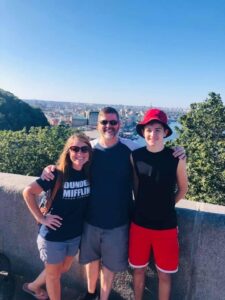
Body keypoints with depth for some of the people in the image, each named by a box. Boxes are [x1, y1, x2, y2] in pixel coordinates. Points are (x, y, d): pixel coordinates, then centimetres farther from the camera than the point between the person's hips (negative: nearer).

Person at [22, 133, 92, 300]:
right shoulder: (58, 174, -21)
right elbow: (28, 192, -17)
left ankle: (33, 286, 54)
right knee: (54, 273, 18)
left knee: (64, 269, 27)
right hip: (54, 235, -5)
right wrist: (40, 218, -16)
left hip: (76, 234, 6)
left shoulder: (89, 173, -9)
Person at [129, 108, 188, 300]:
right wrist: (144, 206, 4)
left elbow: (182, 189, 4)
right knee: (139, 269, 18)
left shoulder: (176, 158, -11)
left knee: (164, 274, 13)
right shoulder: (135, 156, -6)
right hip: (139, 223, 2)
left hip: (166, 226, -1)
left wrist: (165, 207, 7)